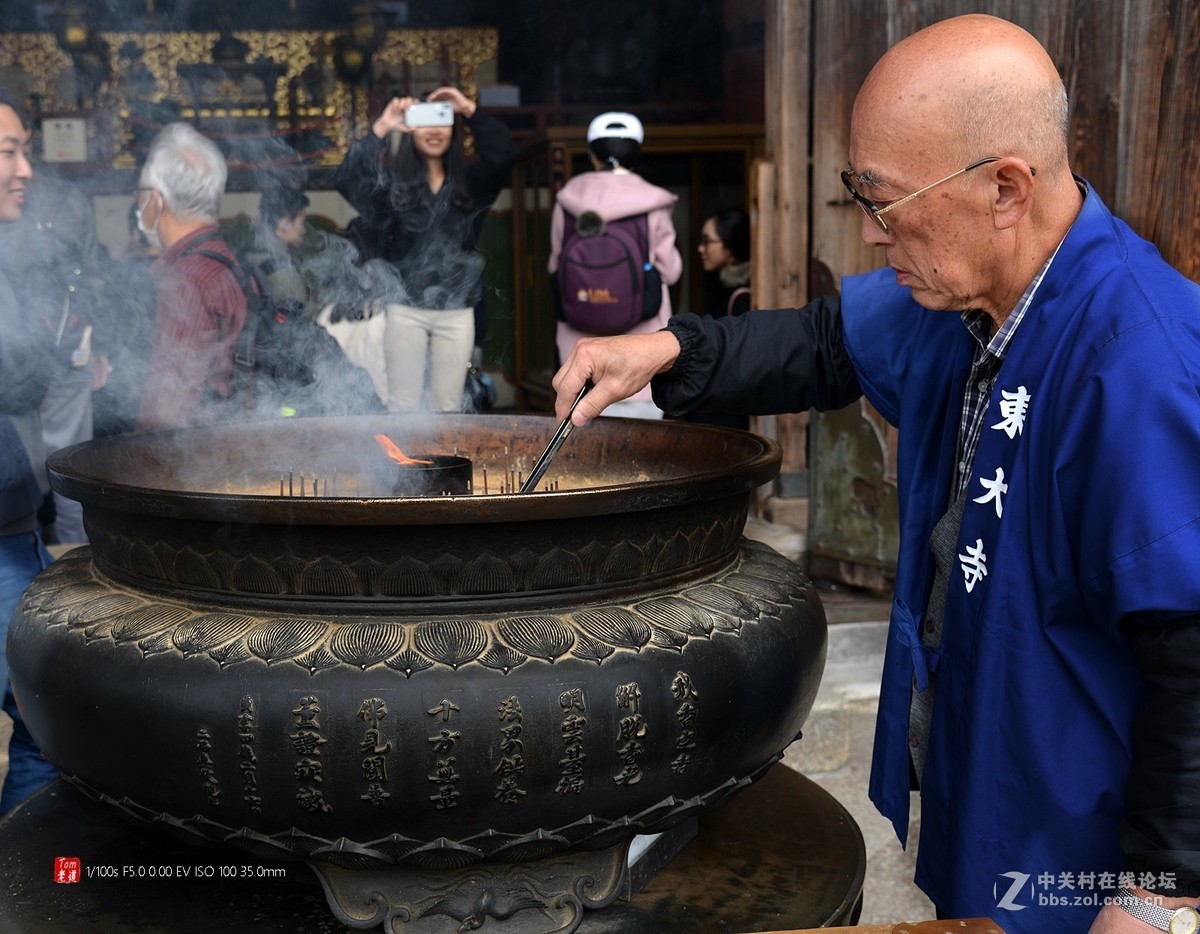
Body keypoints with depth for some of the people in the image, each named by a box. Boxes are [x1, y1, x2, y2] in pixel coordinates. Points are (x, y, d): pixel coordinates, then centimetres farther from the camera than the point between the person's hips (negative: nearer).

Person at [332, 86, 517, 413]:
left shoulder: (468, 183, 7)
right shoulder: (392, 179, 0)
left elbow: (504, 154, -6)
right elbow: (346, 180, -15)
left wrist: (470, 110, -13)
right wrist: (380, 129, -21)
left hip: (457, 311, 2)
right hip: (405, 309, -2)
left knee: (448, 406, 7)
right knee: (403, 405, 2)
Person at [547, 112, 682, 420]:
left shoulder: (568, 201, 1)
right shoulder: (651, 203, -6)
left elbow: (556, 264, 8)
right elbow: (670, 270, -2)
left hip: (581, 336, 3)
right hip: (640, 335, -3)